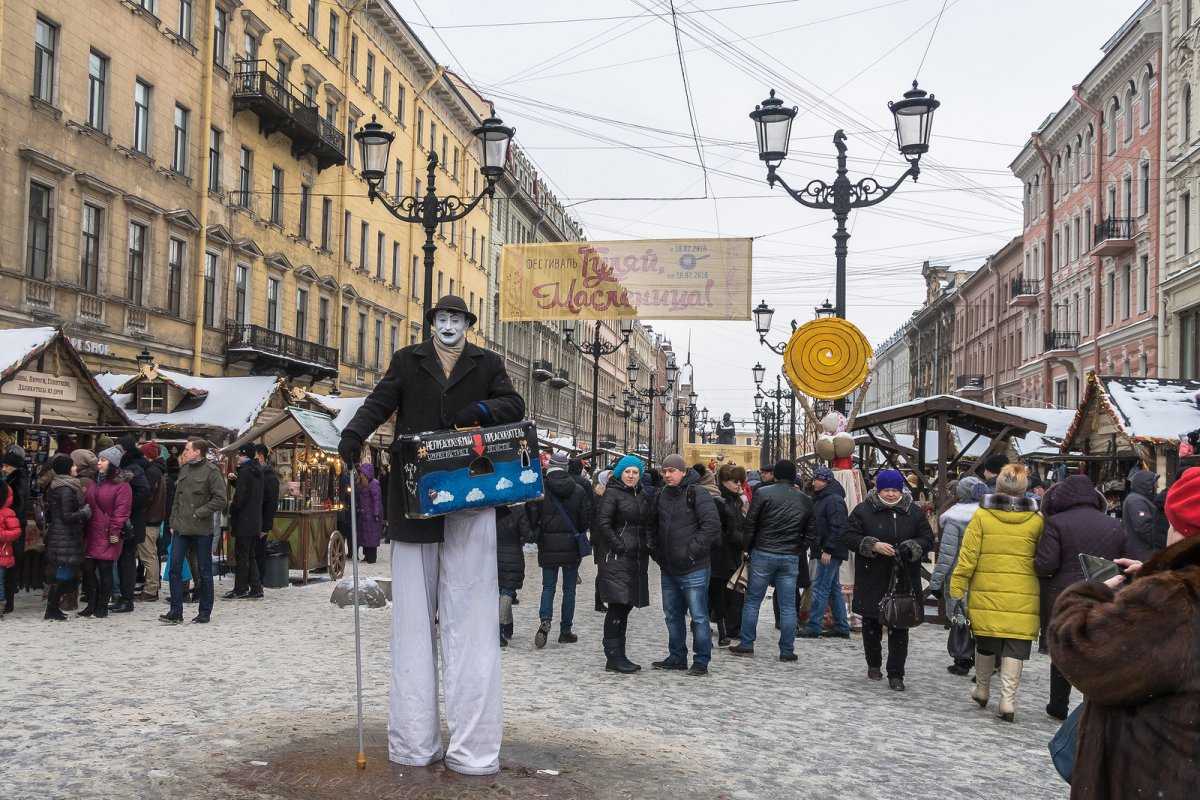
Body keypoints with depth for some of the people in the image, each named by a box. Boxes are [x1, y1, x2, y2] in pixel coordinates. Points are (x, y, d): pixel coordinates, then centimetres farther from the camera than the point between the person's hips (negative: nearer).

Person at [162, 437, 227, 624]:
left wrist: (198, 513, -16)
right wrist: (173, 522, 11)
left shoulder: (211, 471, -9)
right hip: (181, 528, 6)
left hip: (202, 530, -6)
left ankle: (205, 612, 14)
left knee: (204, 571, 5)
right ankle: (176, 612, 9)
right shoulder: (184, 469, 11)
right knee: (174, 569, 3)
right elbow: (177, 498, 17)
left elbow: (220, 500, -13)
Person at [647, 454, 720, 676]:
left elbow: (712, 525, -18)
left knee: (699, 616, -1)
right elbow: (651, 525, 25)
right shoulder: (661, 496, 11)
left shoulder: (698, 495, -11)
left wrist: (693, 550, -17)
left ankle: (701, 661, 7)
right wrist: (654, 548, 13)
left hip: (693, 569, -7)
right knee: (672, 615, 15)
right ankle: (677, 657, 27)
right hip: (668, 568, 8)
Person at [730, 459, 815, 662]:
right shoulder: (805, 500, 7)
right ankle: (787, 650, 9)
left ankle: (746, 644, 11)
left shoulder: (762, 493, -5)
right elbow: (811, 533, 10)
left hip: (763, 554, -2)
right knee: (788, 606, 6)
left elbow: (749, 524, -5)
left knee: (753, 600, 8)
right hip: (791, 558, 2)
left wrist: (748, 547, 6)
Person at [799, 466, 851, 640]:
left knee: (820, 588, -8)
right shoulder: (821, 498, 16)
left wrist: (828, 550, -22)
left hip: (831, 552, -10)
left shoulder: (834, 500, -15)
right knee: (834, 588, 13)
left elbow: (838, 527, -22)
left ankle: (813, 627, -4)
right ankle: (842, 627, 19)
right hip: (827, 551, 10)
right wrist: (824, 549, 15)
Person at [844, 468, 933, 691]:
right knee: (871, 624, 13)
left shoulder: (914, 512, 4)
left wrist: (912, 548, -14)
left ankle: (896, 674, 7)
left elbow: (928, 540, 7)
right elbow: (850, 537, -3)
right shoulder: (863, 510, -1)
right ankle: (873, 664, 33)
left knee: (899, 628, 0)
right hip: (872, 579, 0)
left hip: (904, 580, 0)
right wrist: (873, 545, -17)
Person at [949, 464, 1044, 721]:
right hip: (1023, 597, 0)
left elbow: (968, 556, -4)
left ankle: (982, 691, 31)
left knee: (985, 645, 16)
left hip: (987, 595, 1)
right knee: (1014, 649, 3)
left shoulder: (982, 516, -2)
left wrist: (957, 589, 2)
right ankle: (1008, 700, -3)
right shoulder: (1036, 520, 1)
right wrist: (1043, 594, 15)